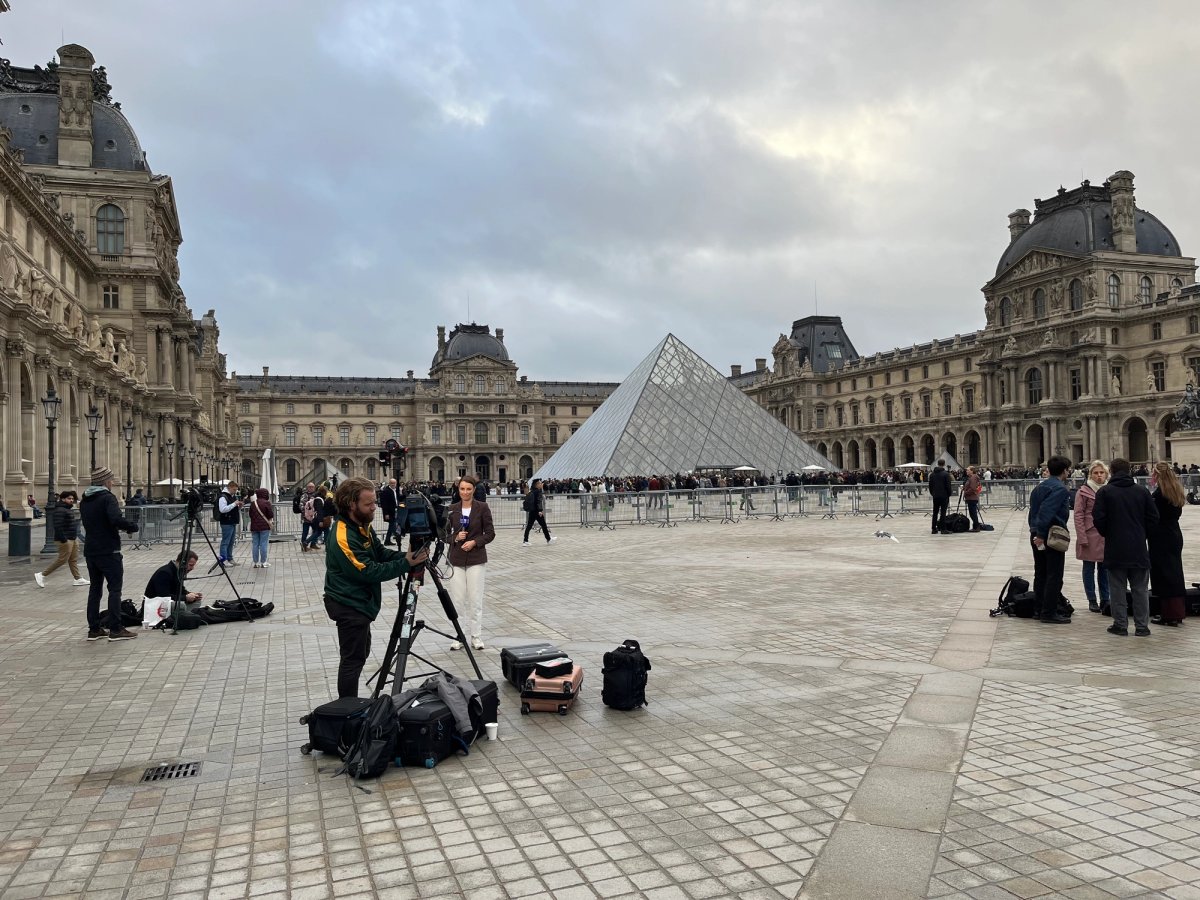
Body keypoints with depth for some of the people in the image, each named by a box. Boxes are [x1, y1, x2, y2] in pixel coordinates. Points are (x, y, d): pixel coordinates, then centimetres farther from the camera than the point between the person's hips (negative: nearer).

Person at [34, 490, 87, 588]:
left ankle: (78, 578, 14)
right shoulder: (59, 510, -16)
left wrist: (76, 536, 19)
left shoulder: (70, 509, 16)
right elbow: (58, 526, -23)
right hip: (65, 540, -10)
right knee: (62, 560, -5)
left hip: (73, 539, 10)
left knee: (74, 560, 11)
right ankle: (41, 575, 5)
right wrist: (63, 539, -24)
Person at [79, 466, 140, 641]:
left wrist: (119, 527, 20)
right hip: (108, 551, -8)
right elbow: (116, 519, -27)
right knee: (115, 589, -4)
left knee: (95, 588, 12)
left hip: (90, 551, 8)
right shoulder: (107, 497, -12)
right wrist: (133, 527, -11)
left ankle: (94, 629, 14)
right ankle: (115, 629, -5)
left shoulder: (84, 501, 13)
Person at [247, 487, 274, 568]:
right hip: (264, 526, -5)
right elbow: (271, 515, -10)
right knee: (263, 544, -1)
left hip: (254, 526, 5)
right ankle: (263, 562, 1)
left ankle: (256, 562, 10)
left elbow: (250, 514, 14)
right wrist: (271, 521, 9)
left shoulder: (253, 503, 7)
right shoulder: (266, 503, -9)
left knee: (255, 544, 8)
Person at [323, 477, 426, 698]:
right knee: (353, 659, 0)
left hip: (359, 601, 10)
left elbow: (381, 553, 7)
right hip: (349, 605, -10)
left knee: (360, 653, 20)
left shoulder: (363, 524, 2)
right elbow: (368, 572, -25)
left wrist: (406, 556, -11)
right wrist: (406, 564, -23)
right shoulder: (344, 537, -27)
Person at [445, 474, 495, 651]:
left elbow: (490, 534, -2)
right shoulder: (452, 509, 4)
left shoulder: (482, 508, -4)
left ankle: (476, 636, 12)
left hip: (476, 559, -2)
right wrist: (455, 537, -12)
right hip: (456, 559, 2)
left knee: (475, 599, 1)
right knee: (457, 599, 3)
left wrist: (474, 542, -16)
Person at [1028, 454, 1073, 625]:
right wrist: (1041, 534, -24)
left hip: (1036, 535, 9)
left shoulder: (1039, 487, 14)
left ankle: (1040, 609, 20)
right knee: (1054, 577, -2)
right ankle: (1049, 613, 1)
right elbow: (1046, 512, -25)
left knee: (1040, 574, 14)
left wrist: (1035, 531, 16)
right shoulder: (1060, 489, -14)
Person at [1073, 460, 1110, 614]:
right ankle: (1092, 600, 11)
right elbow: (1078, 516, -7)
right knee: (1089, 568, 3)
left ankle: (1105, 599, 19)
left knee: (1105, 568, 10)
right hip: (1090, 536, -4)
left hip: (1107, 536, 4)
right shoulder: (1083, 492, -5)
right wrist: (1082, 538, -13)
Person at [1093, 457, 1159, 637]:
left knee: (1117, 588, 5)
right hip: (1138, 548, 2)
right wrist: (1142, 533, 17)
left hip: (1115, 548, -2)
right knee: (1140, 588, 9)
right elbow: (1153, 518, 2)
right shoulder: (1142, 491, 2)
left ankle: (1120, 625, 7)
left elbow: (1098, 519, -10)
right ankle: (1142, 626, 12)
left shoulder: (1104, 492, -6)